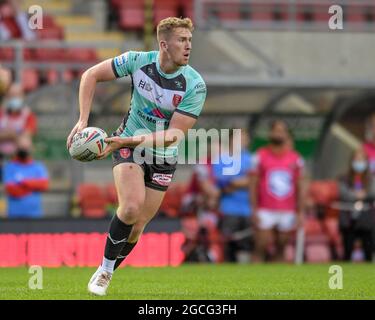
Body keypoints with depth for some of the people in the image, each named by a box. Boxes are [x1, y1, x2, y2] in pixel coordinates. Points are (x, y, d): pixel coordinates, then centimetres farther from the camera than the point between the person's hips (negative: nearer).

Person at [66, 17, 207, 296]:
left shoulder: (195, 85, -21)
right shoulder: (138, 61, -17)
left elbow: (176, 134, -23)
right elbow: (91, 76, -5)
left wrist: (131, 141, -33)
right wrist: (83, 121, -15)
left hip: (163, 157, 1)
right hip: (128, 144, -1)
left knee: (136, 227, 2)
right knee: (132, 207, -25)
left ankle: (105, 274, 25)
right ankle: (105, 268, -6)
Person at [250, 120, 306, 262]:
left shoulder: (295, 158, 6)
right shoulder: (261, 156, 0)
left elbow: (300, 187, 9)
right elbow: (253, 185, 0)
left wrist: (300, 212, 3)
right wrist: (254, 210, -6)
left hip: (287, 212, 2)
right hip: (265, 211, -2)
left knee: (281, 249, 6)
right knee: (261, 248, -8)